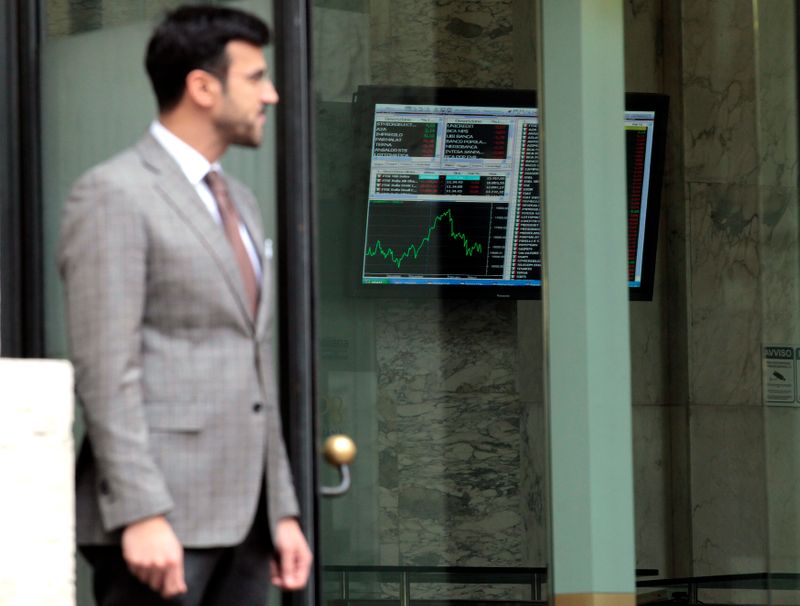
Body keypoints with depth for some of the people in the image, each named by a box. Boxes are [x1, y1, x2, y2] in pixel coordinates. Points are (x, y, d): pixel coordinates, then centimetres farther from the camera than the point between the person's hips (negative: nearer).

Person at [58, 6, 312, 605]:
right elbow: (106, 371, -15)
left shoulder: (238, 202, 21)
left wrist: (283, 511, 17)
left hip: (243, 513, 8)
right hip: (161, 518, -8)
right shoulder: (114, 195, -7)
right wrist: (142, 515, -22)